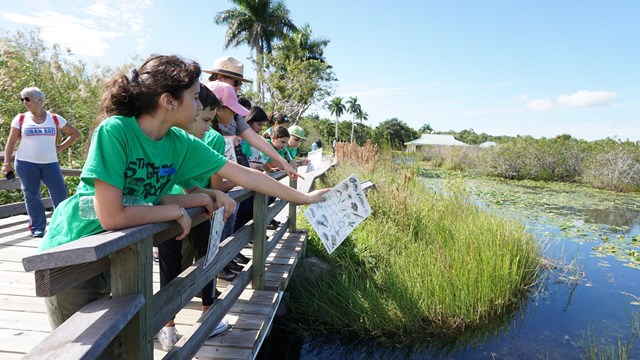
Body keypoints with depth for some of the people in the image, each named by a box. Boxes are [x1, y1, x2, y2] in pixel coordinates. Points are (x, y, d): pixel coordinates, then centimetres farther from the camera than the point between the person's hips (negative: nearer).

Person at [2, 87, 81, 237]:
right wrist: (6, 163, -1)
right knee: (31, 195, 3)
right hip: (26, 163, 0)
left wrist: (60, 147, 3)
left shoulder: (55, 119, 5)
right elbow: (11, 142, 5)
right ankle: (38, 228, 10)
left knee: (60, 193, -4)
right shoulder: (21, 119, 4)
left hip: (50, 163, 0)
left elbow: (75, 134, 11)